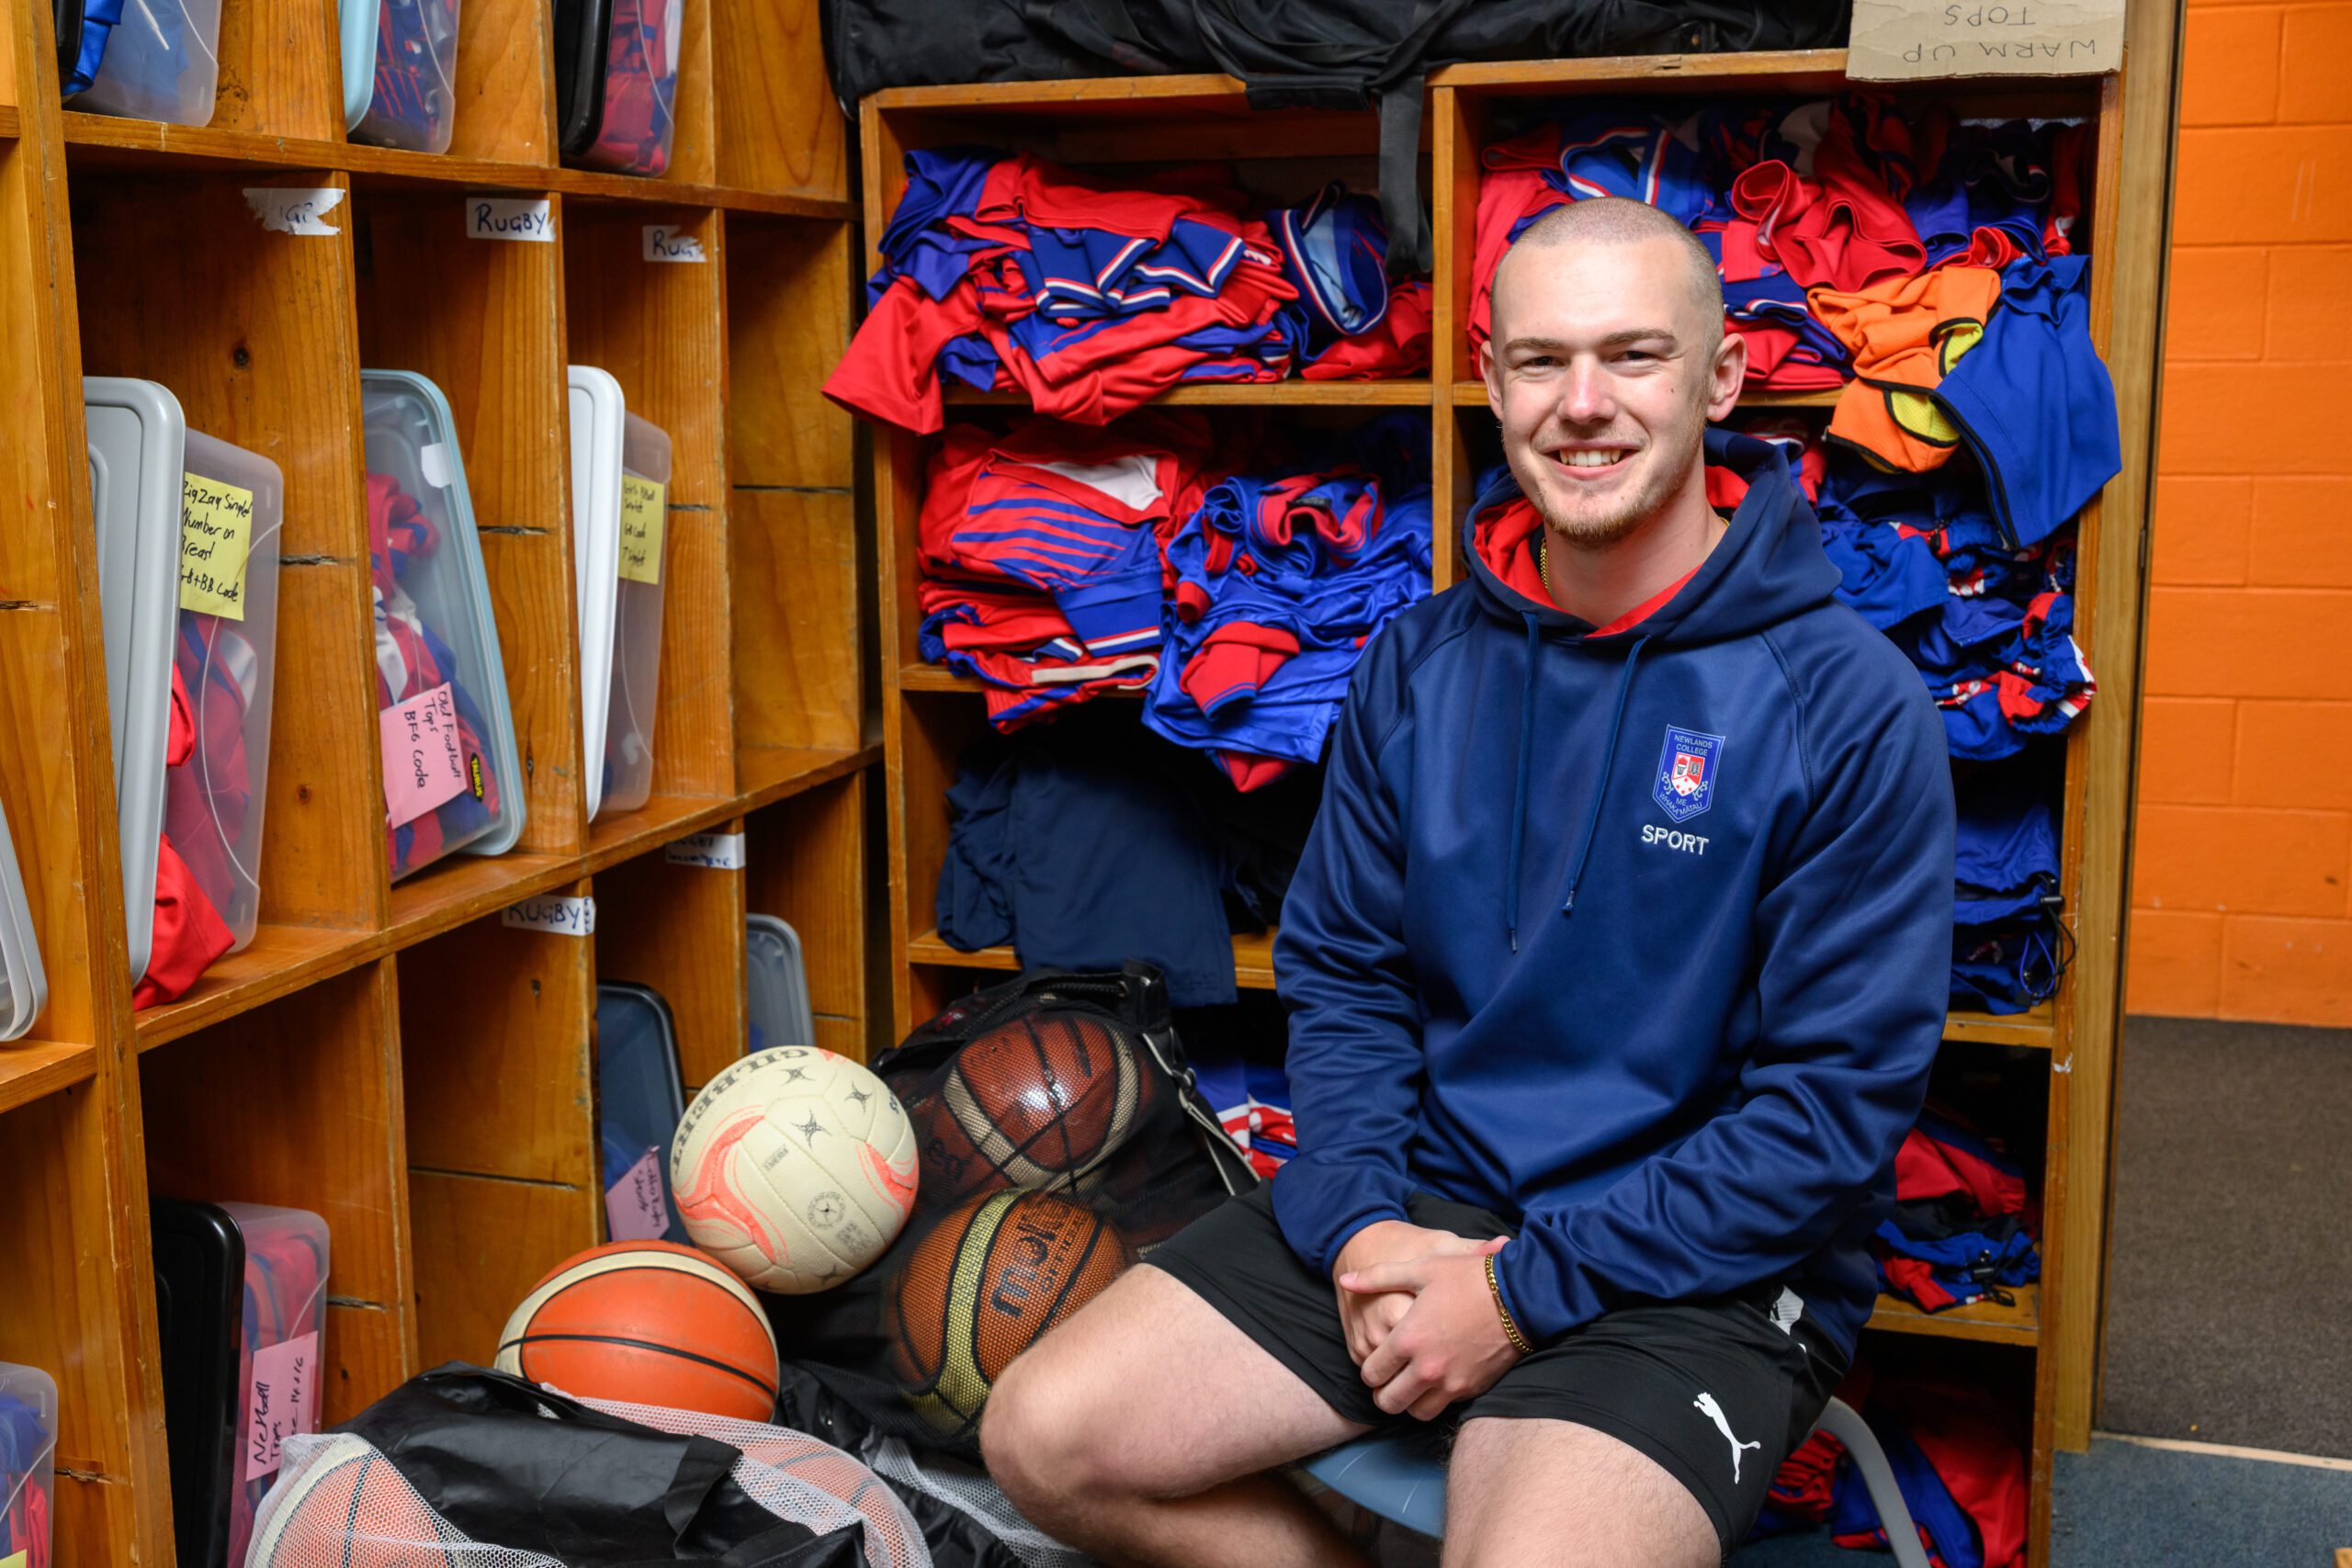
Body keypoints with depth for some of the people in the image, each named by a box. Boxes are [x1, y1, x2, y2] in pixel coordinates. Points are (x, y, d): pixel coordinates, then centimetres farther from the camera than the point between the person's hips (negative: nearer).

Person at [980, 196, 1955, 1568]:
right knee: (1049, 1437, -7)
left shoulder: (1849, 709, -11)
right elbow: (1342, 974, 10)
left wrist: (1525, 1288, -16)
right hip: (1417, 1208, 5)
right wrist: (1361, 1222, -8)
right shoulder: (1418, 668, 5)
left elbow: (1837, 1102, -13)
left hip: (1701, 1281, -4)